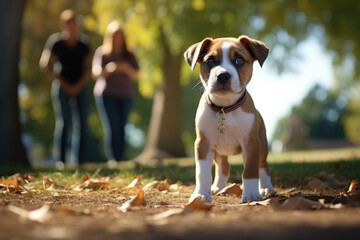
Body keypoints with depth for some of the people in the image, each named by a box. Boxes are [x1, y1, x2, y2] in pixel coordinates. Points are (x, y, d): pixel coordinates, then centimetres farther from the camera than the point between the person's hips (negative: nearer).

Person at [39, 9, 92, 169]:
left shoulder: (83, 43, 7)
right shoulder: (55, 41, -2)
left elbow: (89, 68, 10)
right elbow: (45, 66, -5)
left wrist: (78, 86, -3)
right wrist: (65, 85, -6)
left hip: (79, 88, 3)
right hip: (61, 87, -3)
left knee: (81, 123, -7)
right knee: (63, 122, -11)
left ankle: (77, 161, -7)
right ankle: (60, 161, -7)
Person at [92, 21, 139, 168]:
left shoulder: (129, 55, 14)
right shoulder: (102, 52, 7)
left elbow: (135, 75, 8)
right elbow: (96, 73, 1)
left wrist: (126, 68, -13)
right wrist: (108, 69, -19)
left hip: (126, 96, 3)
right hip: (106, 95, -2)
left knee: (121, 129, -3)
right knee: (112, 128, -13)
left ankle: (121, 160, -2)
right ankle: (112, 160, -16)